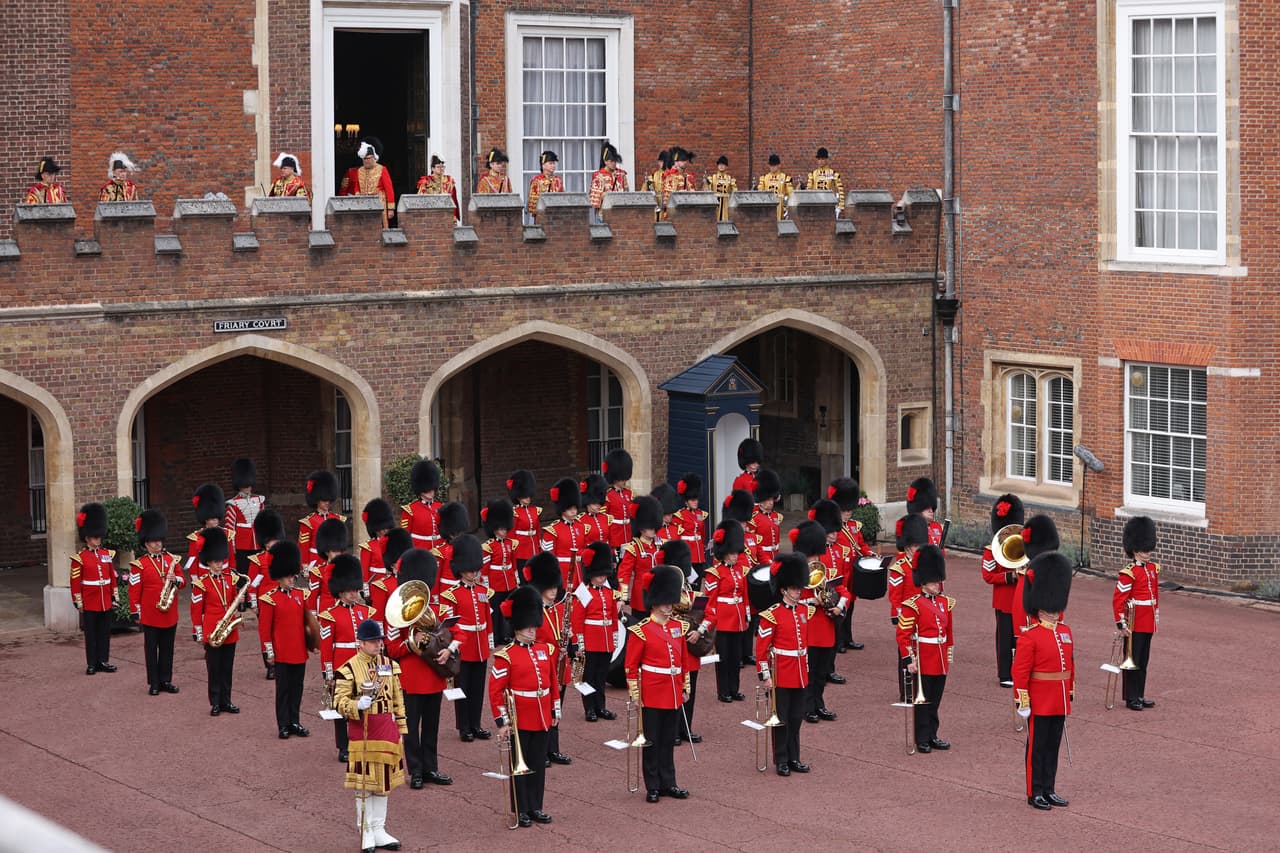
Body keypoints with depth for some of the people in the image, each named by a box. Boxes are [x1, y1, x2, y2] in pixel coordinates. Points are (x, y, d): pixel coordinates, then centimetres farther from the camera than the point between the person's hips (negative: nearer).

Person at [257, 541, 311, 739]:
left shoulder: (300, 596, 8)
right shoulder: (269, 599, -8)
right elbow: (264, 627, -8)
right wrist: (269, 652, -10)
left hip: (299, 653, 5)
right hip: (282, 653, -5)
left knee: (297, 688, 10)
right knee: (283, 689, 2)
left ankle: (295, 722, 19)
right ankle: (284, 725, 8)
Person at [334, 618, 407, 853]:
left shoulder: (389, 665, 7)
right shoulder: (349, 669, -10)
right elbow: (339, 702, -11)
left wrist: (400, 729, 12)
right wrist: (358, 706, -29)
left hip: (387, 731, 5)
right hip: (362, 732, -5)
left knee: (383, 782, 12)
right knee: (364, 783, 2)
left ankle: (379, 831, 21)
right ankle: (366, 833, 12)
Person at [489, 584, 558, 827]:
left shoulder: (546, 650, 7)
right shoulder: (506, 656, -11)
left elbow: (553, 682, 15)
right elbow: (495, 690, -12)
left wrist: (555, 711, 13)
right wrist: (502, 721, -14)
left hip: (542, 719, 5)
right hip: (519, 722, -5)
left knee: (538, 764, 12)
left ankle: (535, 807, 22)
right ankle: (521, 810, 13)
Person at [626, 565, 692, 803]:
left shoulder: (678, 627, 7)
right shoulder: (641, 631, -10)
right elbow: (631, 666, -8)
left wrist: (685, 687, 13)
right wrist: (635, 694, -10)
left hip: (674, 694, 5)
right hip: (652, 694, -5)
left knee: (669, 740, 12)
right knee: (652, 741, 3)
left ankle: (668, 783, 20)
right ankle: (653, 787, 10)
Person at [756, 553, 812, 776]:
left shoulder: (805, 611, 7)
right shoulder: (772, 615, -12)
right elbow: (761, 648, -12)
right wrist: (764, 675, -14)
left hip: (800, 674, 6)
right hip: (781, 675, -6)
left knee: (796, 718, 12)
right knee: (782, 718, 2)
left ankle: (794, 758, 20)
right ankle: (781, 761, 10)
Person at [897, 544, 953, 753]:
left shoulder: (945, 603, 9)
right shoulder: (913, 605, -11)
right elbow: (903, 635, -12)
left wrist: (949, 656, 17)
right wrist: (909, 660, -15)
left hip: (941, 662, 6)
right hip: (923, 663, -6)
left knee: (935, 701, 12)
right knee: (923, 701, 2)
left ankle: (932, 736, 21)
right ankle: (922, 740, 9)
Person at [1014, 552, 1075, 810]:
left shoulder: (1065, 633, 8)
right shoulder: (1030, 637, -14)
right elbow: (1020, 672, -16)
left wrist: (1070, 694, 17)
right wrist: (1022, 702, -17)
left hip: (1060, 704, 7)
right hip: (1039, 705, -7)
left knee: (1053, 747, 14)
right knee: (1037, 748, 3)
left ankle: (1050, 790, 22)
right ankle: (1035, 794, 10)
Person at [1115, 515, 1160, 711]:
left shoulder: (1153, 569, 9)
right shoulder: (1129, 573, -14)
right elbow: (1118, 599, -15)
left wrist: (1156, 615, 22)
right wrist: (1122, 623, -18)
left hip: (1148, 624, 7)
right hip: (1135, 624, -7)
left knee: (1143, 661, 13)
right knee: (1132, 660, 0)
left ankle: (1140, 696, 20)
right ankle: (1131, 698, 6)